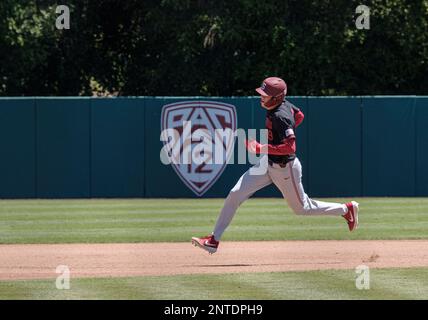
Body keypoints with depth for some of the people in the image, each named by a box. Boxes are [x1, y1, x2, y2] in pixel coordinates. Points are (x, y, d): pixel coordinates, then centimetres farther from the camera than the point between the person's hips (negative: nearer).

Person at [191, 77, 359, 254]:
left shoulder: (280, 117, -29)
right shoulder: (284, 103, -4)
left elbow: (290, 147, -34)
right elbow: (299, 116, 15)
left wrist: (262, 148, -33)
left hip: (285, 169, -9)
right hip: (268, 163, 9)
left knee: (302, 208, 12)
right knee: (235, 194, -2)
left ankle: (347, 209, 31)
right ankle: (214, 240, 2)